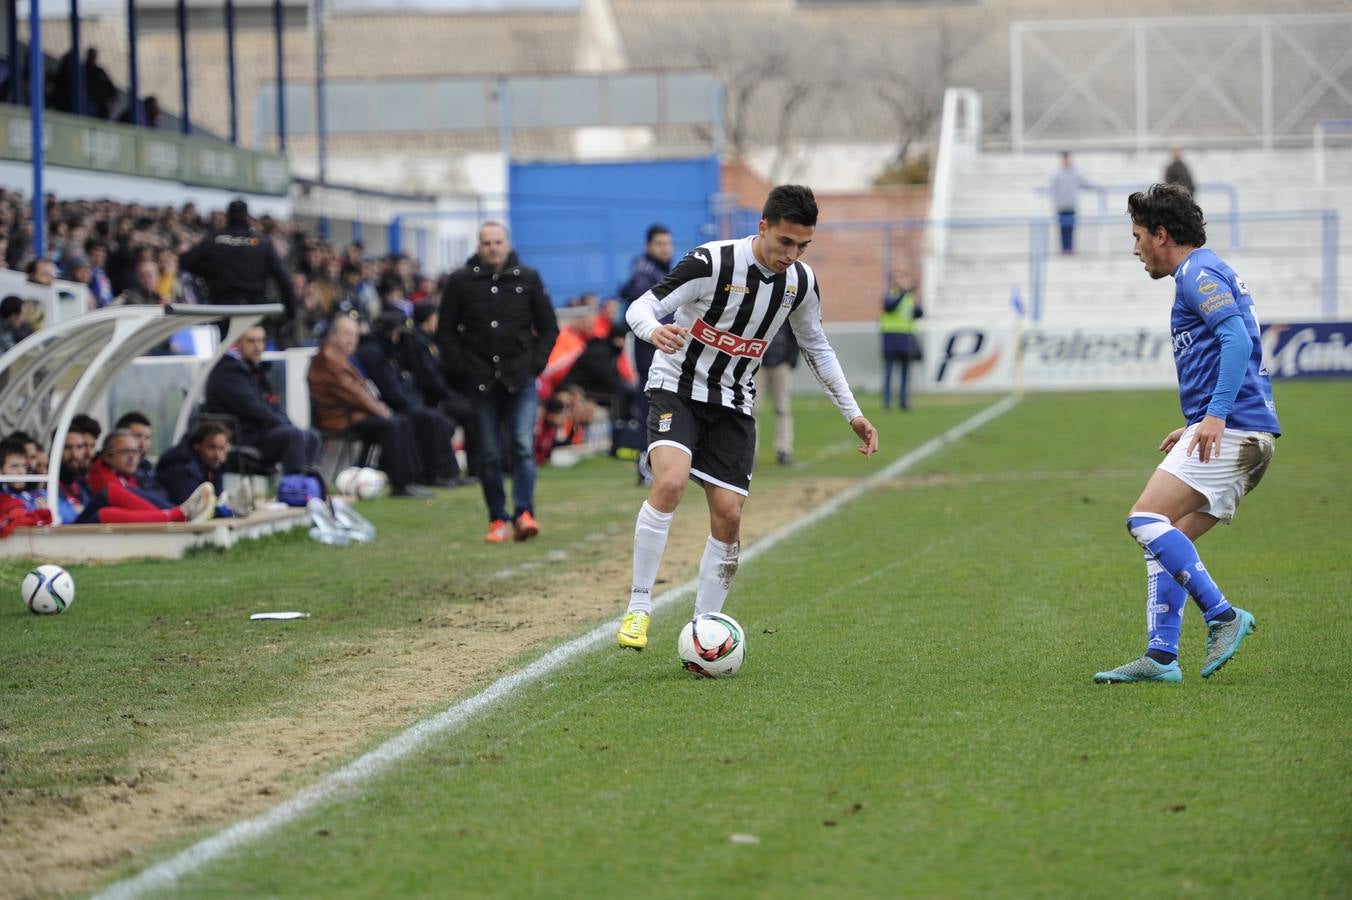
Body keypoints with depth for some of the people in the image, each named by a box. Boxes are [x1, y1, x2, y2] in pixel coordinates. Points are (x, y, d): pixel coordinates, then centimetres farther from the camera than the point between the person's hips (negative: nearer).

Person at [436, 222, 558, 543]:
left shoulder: (528, 278, 6)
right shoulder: (460, 281, 4)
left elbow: (549, 327, 12)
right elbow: (446, 331, 7)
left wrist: (536, 363, 0)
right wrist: (460, 368, -3)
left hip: (520, 380, 0)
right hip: (481, 381, 0)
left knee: (523, 446, -12)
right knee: (489, 454, 3)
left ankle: (523, 514, -16)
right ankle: (497, 519, 9)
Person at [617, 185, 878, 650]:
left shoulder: (801, 282, -3)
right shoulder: (712, 262, -21)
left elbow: (816, 346, 14)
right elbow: (641, 306, -19)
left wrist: (852, 413, 12)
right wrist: (654, 331, -43)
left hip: (733, 403, 5)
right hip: (677, 387, -5)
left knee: (728, 515, -5)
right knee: (670, 482, -29)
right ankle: (638, 608, -20)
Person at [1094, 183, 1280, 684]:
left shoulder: (1198, 273, -6)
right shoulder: (1207, 274, 25)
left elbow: (1238, 340, -20)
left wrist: (1215, 415, -27)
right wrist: (1196, 427, 26)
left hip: (1229, 430, -10)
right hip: (1249, 435, 10)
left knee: (1146, 519, -15)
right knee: (1168, 540, 7)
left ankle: (1222, 616, -16)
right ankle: (1161, 657, 2)